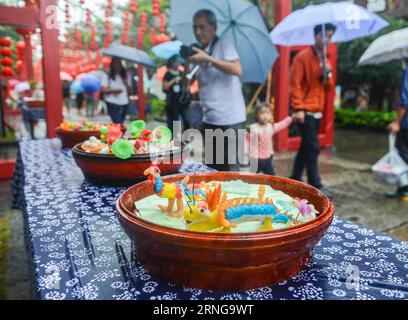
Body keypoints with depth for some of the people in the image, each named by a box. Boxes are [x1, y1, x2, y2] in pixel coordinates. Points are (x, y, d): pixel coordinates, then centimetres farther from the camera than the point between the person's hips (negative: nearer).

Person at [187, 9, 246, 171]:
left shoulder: (224, 45, -5)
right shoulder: (198, 52, 14)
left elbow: (237, 70, -22)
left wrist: (207, 58, -22)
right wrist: (187, 63, -3)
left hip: (230, 119, -7)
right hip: (209, 120, 7)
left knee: (230, 167, -4)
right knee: (212, 167, 14)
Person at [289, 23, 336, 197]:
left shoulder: (325, 59, 16)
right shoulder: (303, 57, -8)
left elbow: (328, 87, 15)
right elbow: (295, 84, -14)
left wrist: (328, 75, -6)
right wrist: (299, 108, -20)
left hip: (317, 111, 8)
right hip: (306, 111, -8)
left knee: (306, 147, 12)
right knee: (313, 147, -9)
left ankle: (295, 179, 23)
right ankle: (316, 185, -2)